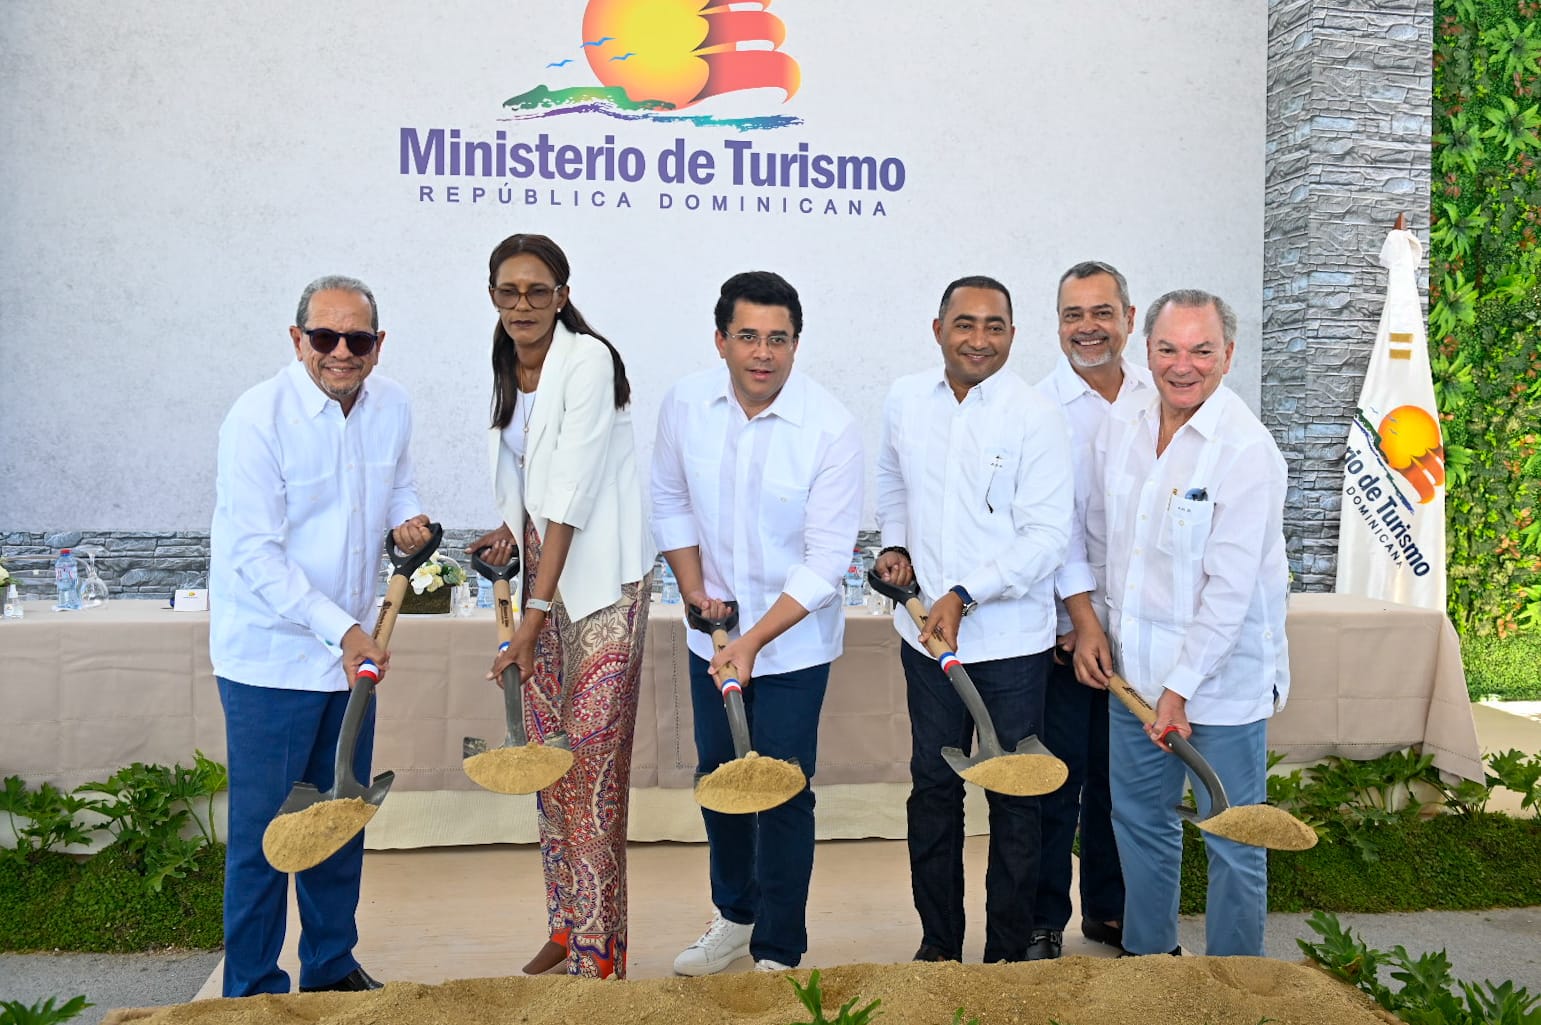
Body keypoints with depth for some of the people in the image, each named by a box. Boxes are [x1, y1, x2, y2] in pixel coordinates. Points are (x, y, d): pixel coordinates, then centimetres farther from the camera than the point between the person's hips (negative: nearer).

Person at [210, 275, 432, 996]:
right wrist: (342, 630, -25)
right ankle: (252, 991, 19)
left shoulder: (392, 406, 0)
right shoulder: (259, 417, -18)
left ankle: (332, 967, 35)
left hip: (352, 650, 6)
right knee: (263, 831, 2)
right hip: (269, 659, -6)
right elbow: (256, 555, -20)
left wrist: (407, 517, -4)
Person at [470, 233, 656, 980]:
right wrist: (510, 535, 3)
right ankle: (565, 926, 27)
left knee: (593, 764, -6)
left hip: (602, 581, -8)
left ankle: (600, 951, 7)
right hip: (544, 571, 8)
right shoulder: (508, 372, 10)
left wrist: (535, 611, -23)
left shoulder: (587, 362, -15)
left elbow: (573, 489, -21)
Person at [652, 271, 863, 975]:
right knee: (717, 777, 18)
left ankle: (778, 952, 21)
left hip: (794, 641, -4)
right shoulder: (686, 402, -8)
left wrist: (753, 642, -23)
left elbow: (825, 564, -19)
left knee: (782, 795, 2)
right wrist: (693, 588, -3)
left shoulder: (831, 428, -20)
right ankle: (734, 915, 41)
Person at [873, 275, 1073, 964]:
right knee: (932, 785, 13)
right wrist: (895, 545, 4)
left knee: (1014, 795, 8)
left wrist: (965, 596, -20)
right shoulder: (905, 400, 3)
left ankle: (1009, 952, 24)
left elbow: (1046, 536, -14)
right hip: (926, 634, 4)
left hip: (1011, 640, -4)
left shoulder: (1035, 417, -11)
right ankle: (938, 942, 29)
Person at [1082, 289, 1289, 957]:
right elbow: (1096, 539, 12)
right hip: (1135, 670, 7)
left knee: (1232, 838, 6)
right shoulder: (1121, 421, 2)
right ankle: (1148, 953, 39)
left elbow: (1230, 588, -20)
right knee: (1139, 816, 19)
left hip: (1223, 676, -6)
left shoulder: (1246, 450, -18)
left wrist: (1182, 687, -18)